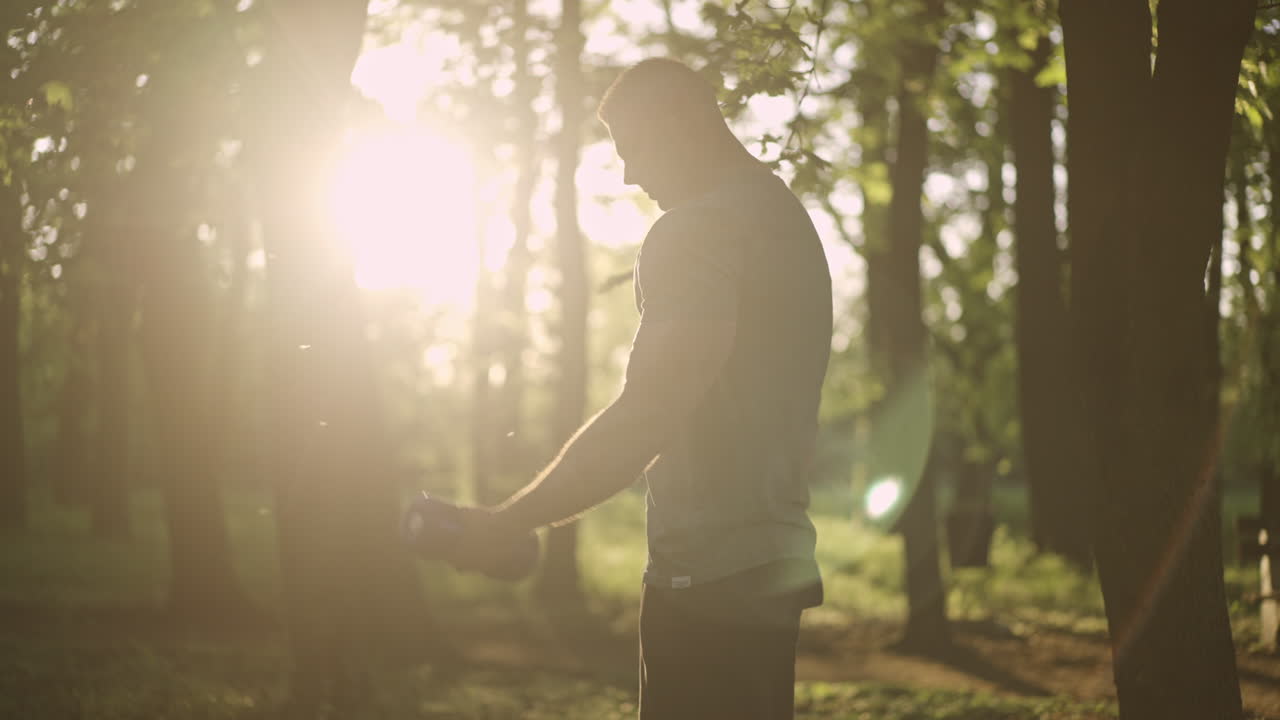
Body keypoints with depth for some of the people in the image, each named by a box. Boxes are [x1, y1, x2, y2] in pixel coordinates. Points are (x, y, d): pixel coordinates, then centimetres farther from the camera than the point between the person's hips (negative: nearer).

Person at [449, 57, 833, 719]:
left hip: (711, 573, -10)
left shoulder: (695, 231, -14)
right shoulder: (787, 216, 17)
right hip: (779, 562, 10)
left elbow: (643, 418, -22)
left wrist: (503, 524, -16)